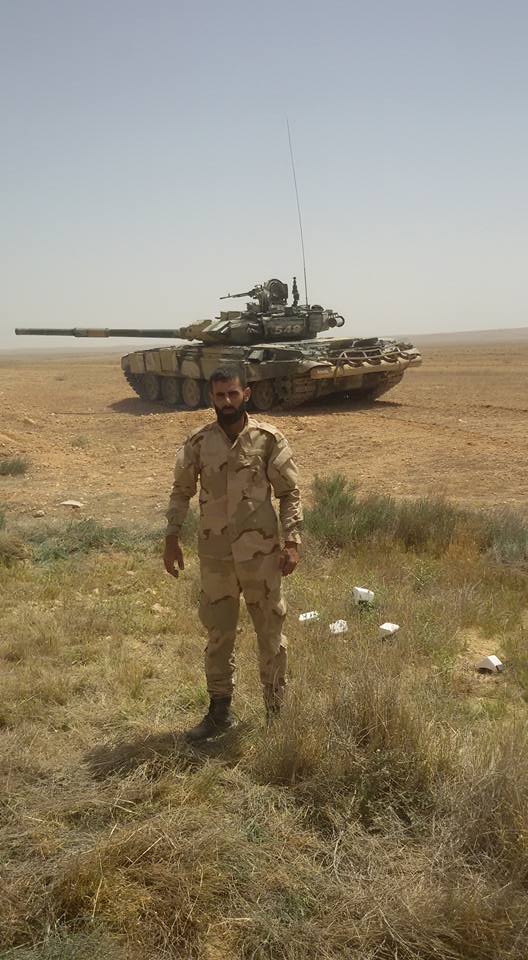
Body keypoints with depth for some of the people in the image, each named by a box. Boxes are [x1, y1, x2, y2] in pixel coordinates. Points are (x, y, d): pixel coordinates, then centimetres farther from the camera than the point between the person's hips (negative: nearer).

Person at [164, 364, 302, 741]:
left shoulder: (269, 439, -7)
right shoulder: (198, 442, 0)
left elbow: (290, 493, -4)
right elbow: (181, 491, 9)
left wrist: (292, 542, -11)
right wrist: (172, 538, 4)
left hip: (261, 553, -2)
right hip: (215, 554, 2)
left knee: (270, 633, 9)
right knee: (218, 634, 14)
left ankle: (277, 712, 27)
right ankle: (219, 710, 30)